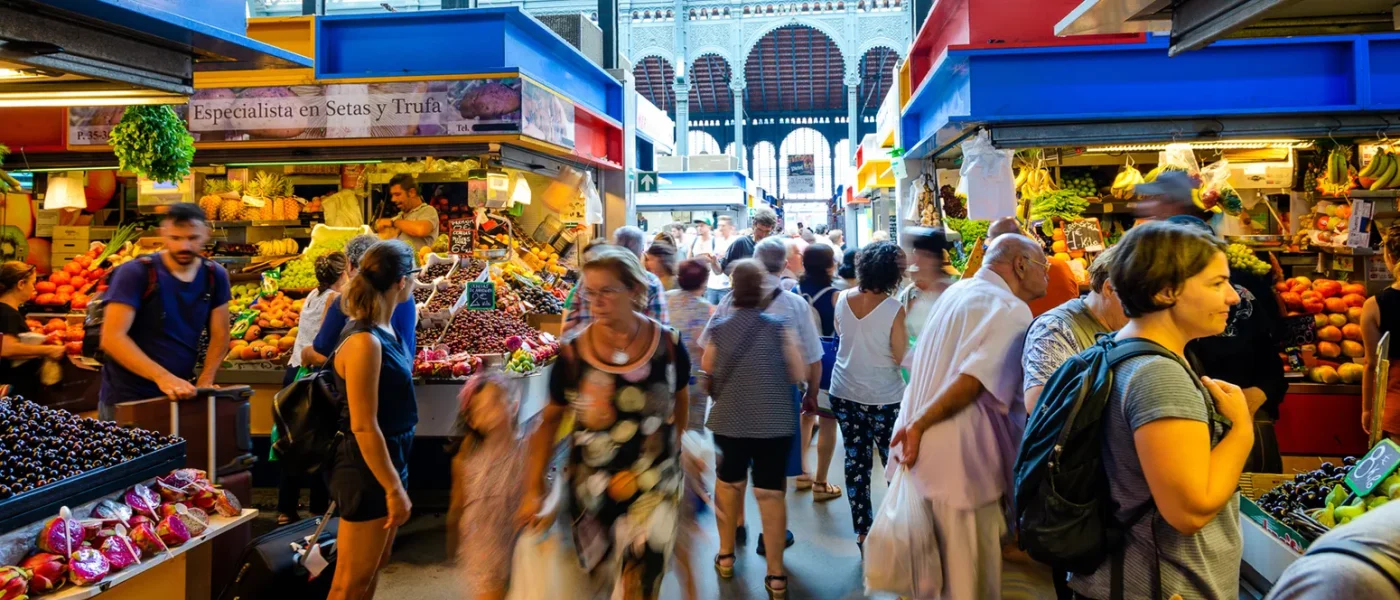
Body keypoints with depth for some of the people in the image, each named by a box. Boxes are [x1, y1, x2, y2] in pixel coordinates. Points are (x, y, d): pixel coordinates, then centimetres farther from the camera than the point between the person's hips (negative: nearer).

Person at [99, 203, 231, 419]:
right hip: (126, 399, -4)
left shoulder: (215, 276, 0)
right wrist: (162, 376, -31)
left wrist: (205, 381, -12)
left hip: (180, 396, 4)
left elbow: (220, 335, 2)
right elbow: (112, 338, -21)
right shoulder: (135, 273, -14)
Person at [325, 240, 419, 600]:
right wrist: (394, 488, -20)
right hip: (368, 471, -9)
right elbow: (363, 426, -24)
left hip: (389, 461, 9)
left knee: (374, 568, 22)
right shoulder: (365, 342, -25)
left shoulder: (385, 329, 3)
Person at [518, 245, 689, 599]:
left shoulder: (668, 345, -10)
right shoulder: (573, 352, -11)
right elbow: (550, 419, -1)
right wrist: (534, 489, -4)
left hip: (654, 485, -1)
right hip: (590, 488, 1)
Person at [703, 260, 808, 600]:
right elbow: (799, 375, -6)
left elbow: (707, 374, 4)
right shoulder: (779, 327, -11)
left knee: (728, 483, 21)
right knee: (772, 493, 5)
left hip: (729, 421, 2)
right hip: (775, 424, -1)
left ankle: (726, 556, 35)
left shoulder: (718, 329, -8)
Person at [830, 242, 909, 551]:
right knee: (895, 462, 9)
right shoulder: (894, 308, -18)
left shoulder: (842, 299, -4)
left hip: (844, 393, 5)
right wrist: (904, 324, 0)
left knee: (856, 461, 12)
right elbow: (901, 356, -13)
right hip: (882, 398, -4)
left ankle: (862, 532, 18)